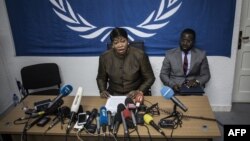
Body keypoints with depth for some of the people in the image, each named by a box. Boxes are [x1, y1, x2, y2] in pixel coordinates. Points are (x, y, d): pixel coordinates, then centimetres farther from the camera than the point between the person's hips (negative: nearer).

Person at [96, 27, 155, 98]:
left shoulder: (140, 55, -9)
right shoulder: (105, 57, -3)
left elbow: (149, 78, -1)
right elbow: (101, 78, 13)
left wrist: (139, 92, -15)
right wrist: (102, 91, -4)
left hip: (134, 95, -2)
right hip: (113, 95, 2)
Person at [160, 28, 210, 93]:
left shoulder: (201, 54, 5)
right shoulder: (170, 54, 3)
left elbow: (206, 75, 8)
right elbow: (163, 74, 3)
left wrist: (197, 81, -13)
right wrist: (172, 84, -14)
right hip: (175, 89, -1)